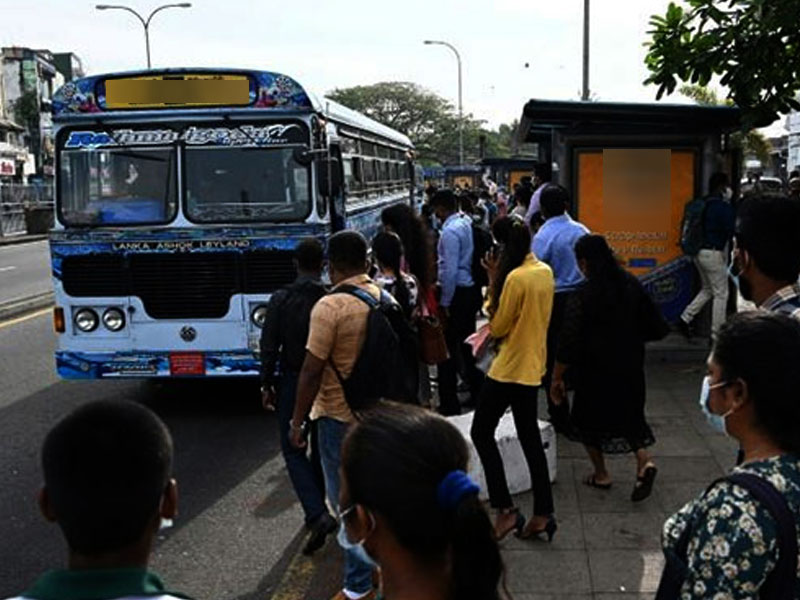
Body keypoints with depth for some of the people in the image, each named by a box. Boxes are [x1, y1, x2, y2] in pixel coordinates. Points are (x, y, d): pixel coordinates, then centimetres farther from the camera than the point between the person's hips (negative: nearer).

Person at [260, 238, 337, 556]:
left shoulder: (281, 300, -10)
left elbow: (269, 346, -7)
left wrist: (267, 385, 4)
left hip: (293, 383, -2)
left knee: (293, 450, 5)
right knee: (321, 448, 18)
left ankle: (317, 515, -11)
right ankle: (318, 508, 30)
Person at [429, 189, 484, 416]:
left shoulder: (450, 231, -17)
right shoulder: (467, 223, 9)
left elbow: (449, 270, -21)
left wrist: (444, 303, -15)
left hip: (457, 293, -9)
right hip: (472, 289, 9)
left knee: (448, 348, -2)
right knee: (467, 343, 19)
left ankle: (449, 403, 3)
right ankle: (477, 392, 30)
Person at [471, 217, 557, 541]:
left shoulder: (515, 278, -21)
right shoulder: (545, 272, 5)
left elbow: (497, 328, -15)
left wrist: (493, 281, -12)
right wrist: (500, 279, 6)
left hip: (509, 369, -9)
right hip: (533, 367, 9)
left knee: (481, 432, 3)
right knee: (530, 438, 15)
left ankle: (506, 509, 3)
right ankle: (543, 513, 19)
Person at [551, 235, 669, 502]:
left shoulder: (581, 299, -20)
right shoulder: (632, 285, -5)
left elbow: (568, 345, -19)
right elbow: (655, 326, 3)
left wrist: (556, 379, -9)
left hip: (595, 372, -5)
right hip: (630, 368, 5)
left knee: (588, 419, 16)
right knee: (629, 415, 20)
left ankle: (601, 475, 24)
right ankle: (644, 461, -2)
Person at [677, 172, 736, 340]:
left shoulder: (704, 204, 9)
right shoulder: (724, 207, -16)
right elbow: (731, 230, -15)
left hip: (699, 252, 8)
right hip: (713, 253, -8)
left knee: (707, 290, 22)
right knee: (721, 294, 3)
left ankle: (685, 319, 14)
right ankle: (717, 334, 7)